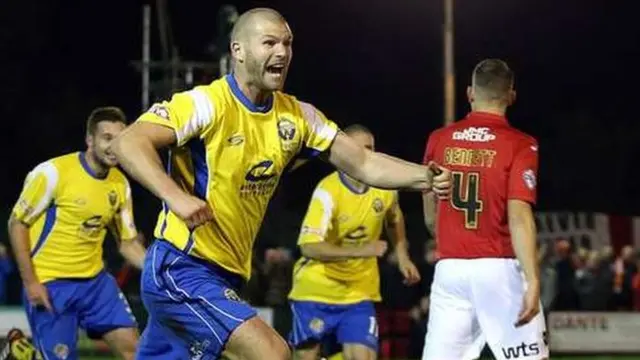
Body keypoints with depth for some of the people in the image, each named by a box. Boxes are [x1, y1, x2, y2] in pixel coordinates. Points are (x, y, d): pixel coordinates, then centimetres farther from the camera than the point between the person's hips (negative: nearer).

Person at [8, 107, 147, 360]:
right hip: (48, 284, -5)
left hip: (95, 280, 6)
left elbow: (127, 242, 11)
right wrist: (30, 281, -14)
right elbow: (17, 223, -8)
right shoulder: (53, 172, -14)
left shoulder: (120, 184, 2)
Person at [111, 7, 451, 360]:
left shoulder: (296, 116, 6)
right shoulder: (207, 104, -15)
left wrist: (424, 177, -8)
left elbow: (363, 163, 8)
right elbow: (128, 142, -23)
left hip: (226, 276, 8)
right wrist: (175, 196, -36)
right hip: (181, 268, -8)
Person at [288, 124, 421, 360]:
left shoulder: (385, 186, -6)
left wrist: (402, 256, 10)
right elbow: (308, 247, -33)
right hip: (316, 289, -3)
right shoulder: (328, 192, -22)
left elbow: (394, 219, 20)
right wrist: (360, 251, -41)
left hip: (359, 292, 4)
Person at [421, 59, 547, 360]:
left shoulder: (438, 140, 7)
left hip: (449, 270, 4)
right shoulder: (519, 146, -6)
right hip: (499, 269, -4)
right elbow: (519, 218, -16)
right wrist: (533, 281, -19)